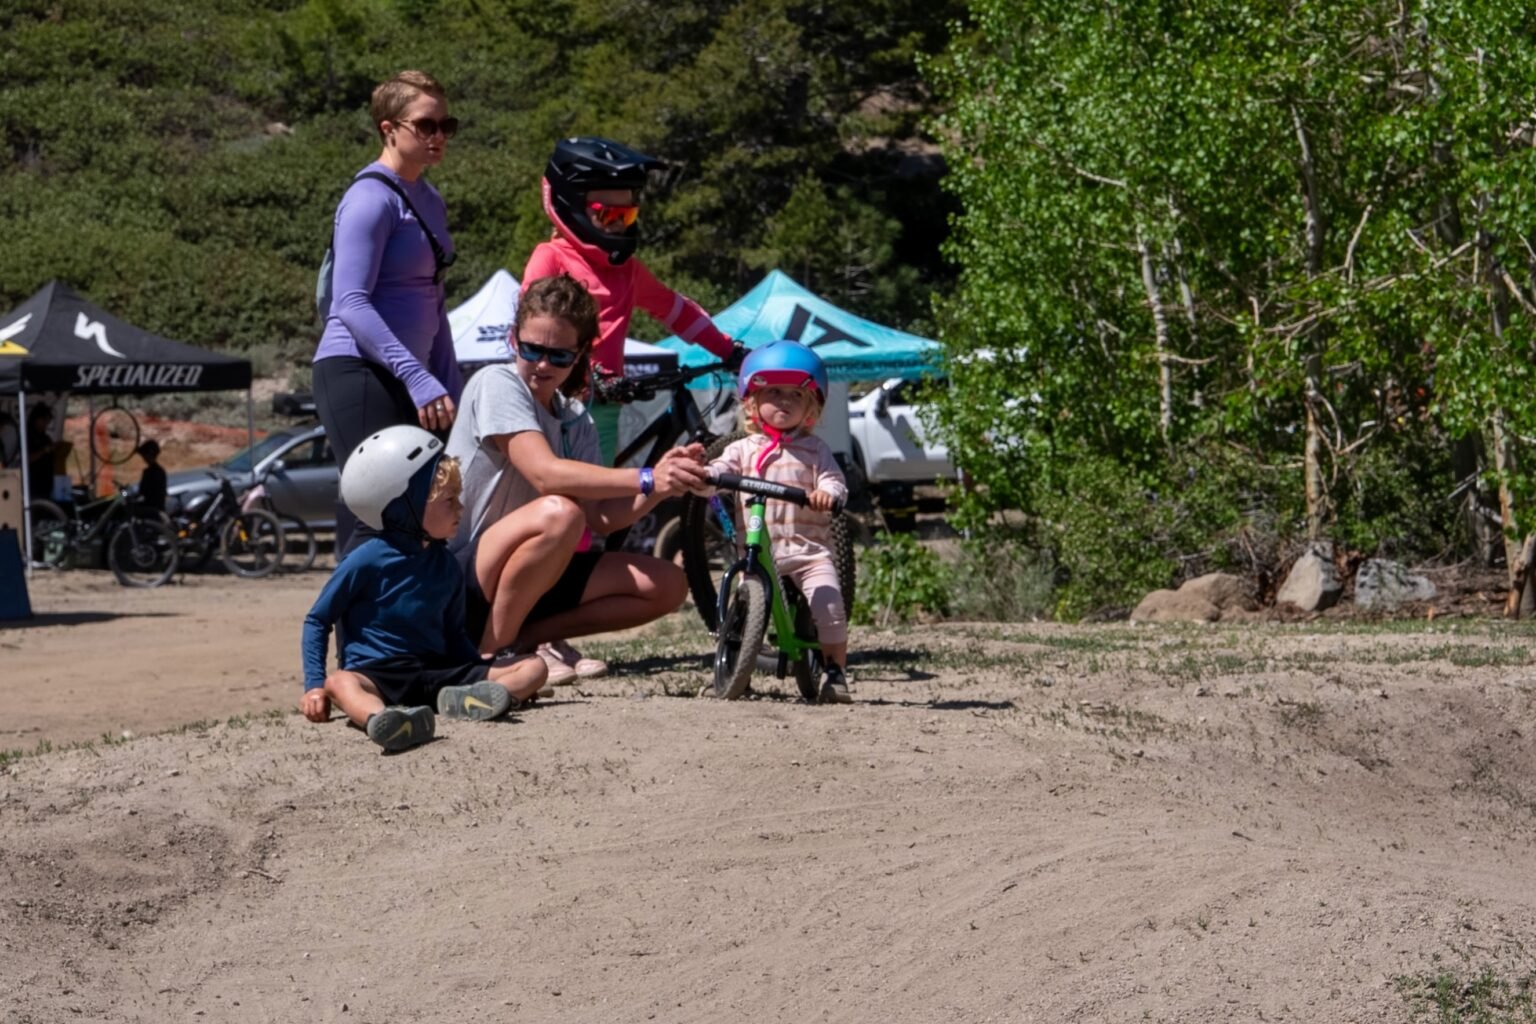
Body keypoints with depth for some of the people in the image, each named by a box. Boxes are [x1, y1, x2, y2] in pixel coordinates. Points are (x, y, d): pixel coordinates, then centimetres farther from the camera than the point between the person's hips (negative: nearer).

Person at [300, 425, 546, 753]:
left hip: (437, 673, 5)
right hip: (376, 675, -5)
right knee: (340, 682, -39)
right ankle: (381, 720, -75)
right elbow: (318, 620, 3)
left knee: (533, 666, -11)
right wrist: (314, 685, -7)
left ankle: (466, 699, -44)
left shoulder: (446, 566, 13)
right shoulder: (368, 560, -3)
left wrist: (486, 677, 13)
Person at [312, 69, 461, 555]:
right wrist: (418, 378, -28)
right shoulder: (372, 199, -11)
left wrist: (452, 388, 19)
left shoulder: (430, 202, 17)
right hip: (357, 374, -9)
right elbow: (351, 303, -20)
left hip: (405, 382, 9)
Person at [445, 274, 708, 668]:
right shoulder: (497, 384, -11)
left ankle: (524, 636, 0)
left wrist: (664, 484, -21)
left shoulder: (576, 421, 10)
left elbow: (601, 517, -3)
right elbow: (545, 473, -27)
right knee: (558, 513, -36)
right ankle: (492, 650, -19)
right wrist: (647, 480, -33)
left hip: (527, 582, 8)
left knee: (666, 585, -5)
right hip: (458, 575, -8)